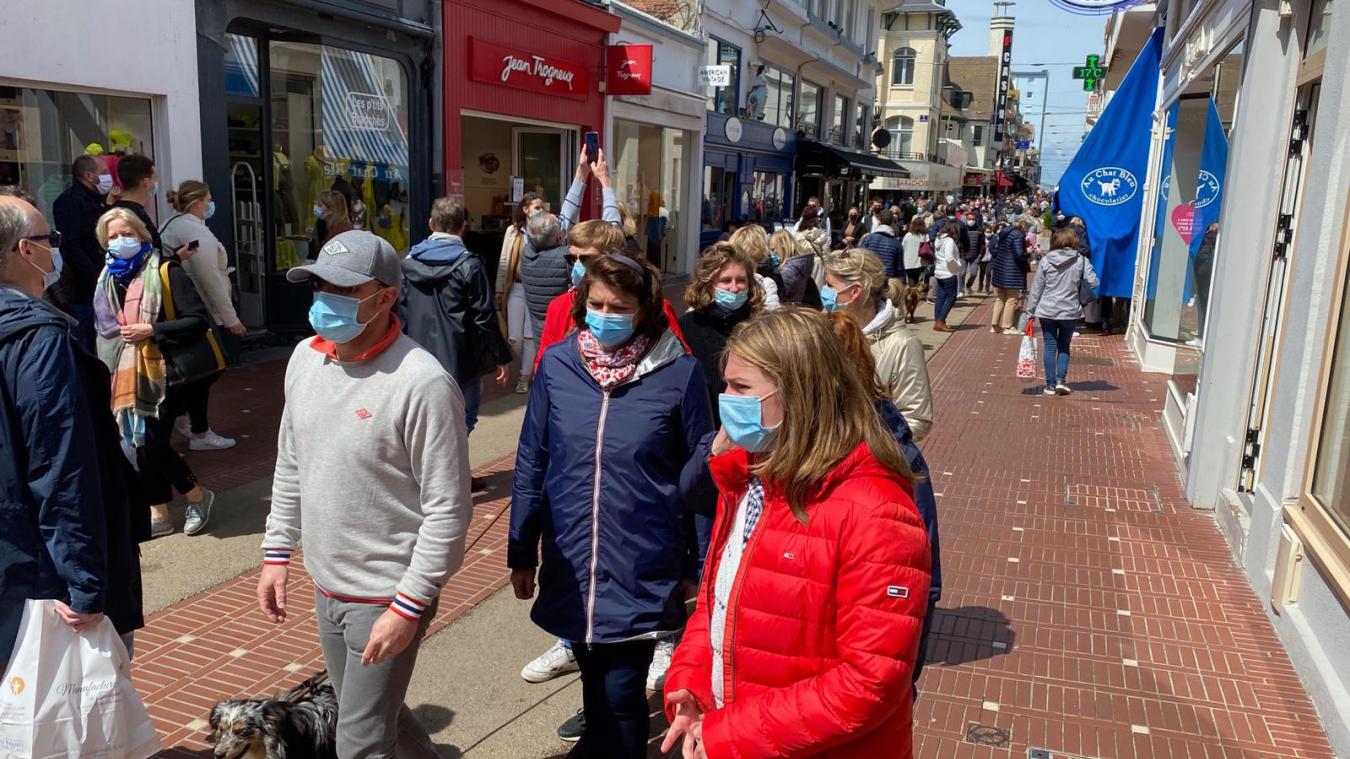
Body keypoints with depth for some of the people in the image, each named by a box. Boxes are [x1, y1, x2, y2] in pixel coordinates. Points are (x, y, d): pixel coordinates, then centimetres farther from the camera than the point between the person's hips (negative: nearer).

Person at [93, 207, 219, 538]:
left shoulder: (165, 270, -11)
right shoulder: (111, 278, 10)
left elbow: (199, 320, -16)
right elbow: (107, 326, 26)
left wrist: (152, 330, -22)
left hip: (170, 368, -7)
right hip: (135, 371, 7)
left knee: (152, 442, -10)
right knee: (145, 442, 7)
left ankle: (198, 497, 12)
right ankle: (158, 516, 19)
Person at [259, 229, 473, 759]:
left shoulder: (422, 384, -23)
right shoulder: (305, 358, 0)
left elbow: (448, 511, -21)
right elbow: (290, 466, 12)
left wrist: (409, 606, -20)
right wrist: (278, 553, 11)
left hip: (387, 597, -7)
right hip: (325, 587, 7)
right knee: (374, 714, 24)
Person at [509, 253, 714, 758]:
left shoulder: (679, 372, -10)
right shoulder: (556, 364, -3)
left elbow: (699, 471, -3)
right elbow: (531, 464, 4)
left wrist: (697, 565, 0)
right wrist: (521, 553, 8)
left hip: (643, 574, -3)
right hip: (570, 568, 3)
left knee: (619, 700, 2)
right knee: (596, 692, 20)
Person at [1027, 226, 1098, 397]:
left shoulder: (1046, 261, -3)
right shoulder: (1082, 261, -4)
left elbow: (1036, 288, -1)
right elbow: (1093, 283, -10)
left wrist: (1030, 309, 6)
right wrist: (1083, 299, 9)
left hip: (1047, 310, 0)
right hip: (1070, 311, 0)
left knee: (1049, 346, 7)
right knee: (1064, 346, 16)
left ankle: (1050, 384, 8)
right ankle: (1061, 379, 3)